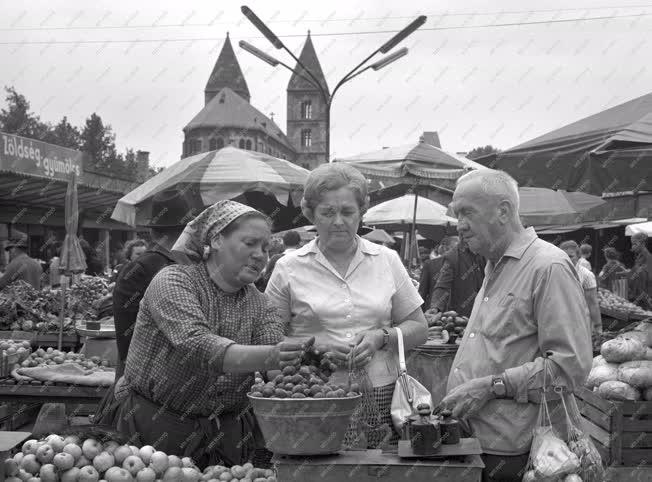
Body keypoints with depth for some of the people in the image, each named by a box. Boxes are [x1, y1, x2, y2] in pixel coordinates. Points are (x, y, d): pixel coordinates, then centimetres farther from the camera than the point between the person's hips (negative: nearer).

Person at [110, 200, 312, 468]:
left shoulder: (258, 304, 5)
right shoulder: (173, 281, -12)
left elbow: (277, 348, -11)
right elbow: (196, 345, -29)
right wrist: (266, 358, -42)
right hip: (157, 428, -4)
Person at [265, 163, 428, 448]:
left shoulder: (387, 261, 10)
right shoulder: (289, 269, 3)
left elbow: (418, 329, 12)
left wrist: (381, 337, -6)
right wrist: (316, 345, -12)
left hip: (382, 397, 2)